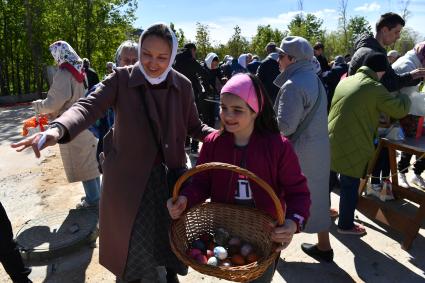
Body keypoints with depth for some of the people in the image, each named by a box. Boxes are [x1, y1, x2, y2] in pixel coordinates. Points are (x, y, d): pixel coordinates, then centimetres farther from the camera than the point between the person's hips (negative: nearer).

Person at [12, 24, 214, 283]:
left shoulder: (183, 85, -2)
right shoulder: (122, 79, -11)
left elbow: (194, 126, 6)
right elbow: (89, 106, -24)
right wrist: (58, 129, -44)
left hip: (171, 173, 3)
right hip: (130, 175, -2)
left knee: (172, 230, 18)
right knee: (132, 236, 10)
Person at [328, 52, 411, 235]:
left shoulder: (345, 81, 11)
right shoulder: (374, 88, -11)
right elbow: (400, 110, -6)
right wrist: (404, 97, 16)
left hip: (331, 140, 8)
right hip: (350, 146, -8)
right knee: (350, 185, 7)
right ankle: (345, 225, 22)